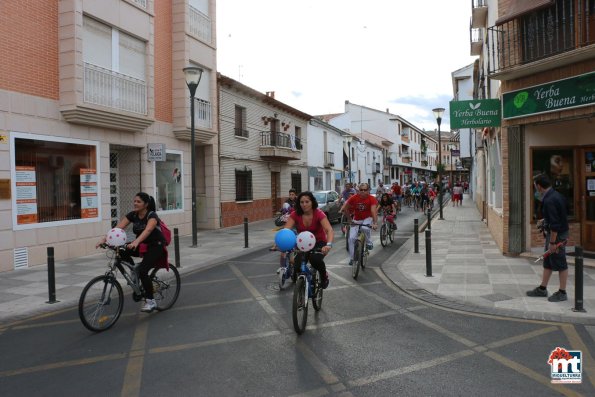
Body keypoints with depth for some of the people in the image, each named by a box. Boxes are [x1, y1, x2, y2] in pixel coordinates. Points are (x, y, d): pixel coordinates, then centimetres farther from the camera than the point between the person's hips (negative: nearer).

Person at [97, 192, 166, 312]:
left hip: (156, 246, -6)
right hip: (142, 245, 6)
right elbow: (118, 228, -16)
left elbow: (147, 230, -41)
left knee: (142, 271, -25)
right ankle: (135, 269, 5)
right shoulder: (132, 215, -4)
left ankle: (150, 301, -9)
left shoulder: (152, 216, -21)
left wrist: (135, 242, -58)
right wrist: (105, 239, -32)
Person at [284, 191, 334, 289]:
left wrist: (329, 244, -53)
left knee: (315, 259, -34)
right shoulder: (295, 214, -13)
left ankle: (324, 276, 1)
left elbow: (329, 230, -34)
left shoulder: (318, 214, -21)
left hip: (319, 243, -2)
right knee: (298, 263, -25)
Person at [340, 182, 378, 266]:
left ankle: (369, 243, -6)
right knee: (351, 238, -8)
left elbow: (374, 211, -33)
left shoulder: (372, 199, -21)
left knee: (365, 228, -36)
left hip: (367, 218, -2)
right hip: (356, 220, 2)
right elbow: (344, 208, -7)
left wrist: (375, 223, -43)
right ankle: (352, 258, 8)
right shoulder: (354, 198, -16)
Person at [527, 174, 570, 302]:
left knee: (560, 264, 2)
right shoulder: (556, 195, 7)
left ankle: (562, 293, 14)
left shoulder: (549, 201, -24)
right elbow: (557, 216, 18)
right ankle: (542, 289, 26)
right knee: (547, 262, 16)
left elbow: (554, 224, -25)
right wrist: (545, 220, 19)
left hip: (557, 235, -10)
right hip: (559, 232, 10)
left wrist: (552, 242, -21)